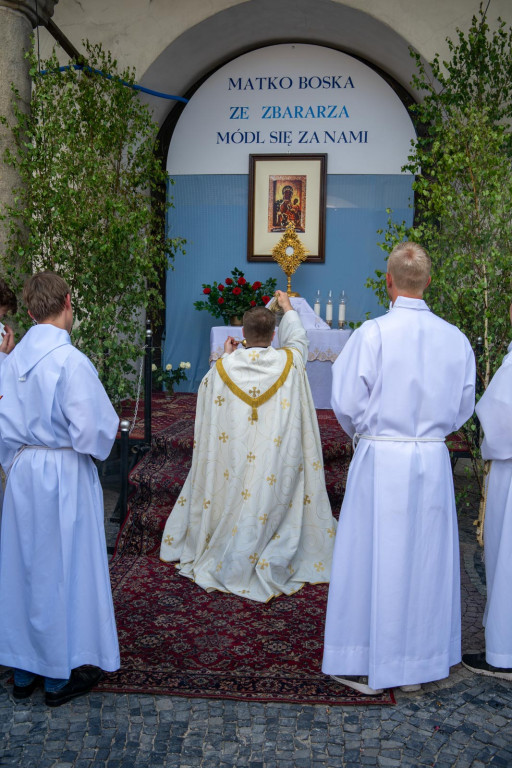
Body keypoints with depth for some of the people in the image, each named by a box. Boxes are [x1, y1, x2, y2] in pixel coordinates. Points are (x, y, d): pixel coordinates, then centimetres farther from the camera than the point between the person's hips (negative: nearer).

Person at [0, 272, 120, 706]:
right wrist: (112, 428, -1)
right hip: (65, 475, -6)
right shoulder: (72, 362, -20)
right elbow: (92, 431, -21)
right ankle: (61, 674, 23)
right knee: (64, 569, 8)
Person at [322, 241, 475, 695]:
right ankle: (416, 664, 28)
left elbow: (346, 403, -10)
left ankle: (367, 666, 20)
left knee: (374, 556, 7)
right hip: (433, 459, 4)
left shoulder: (372, 334, -13)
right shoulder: (455, 339, 1)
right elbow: (463, 408, 9)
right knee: (425, 558, 15)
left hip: (381, 459, -4)